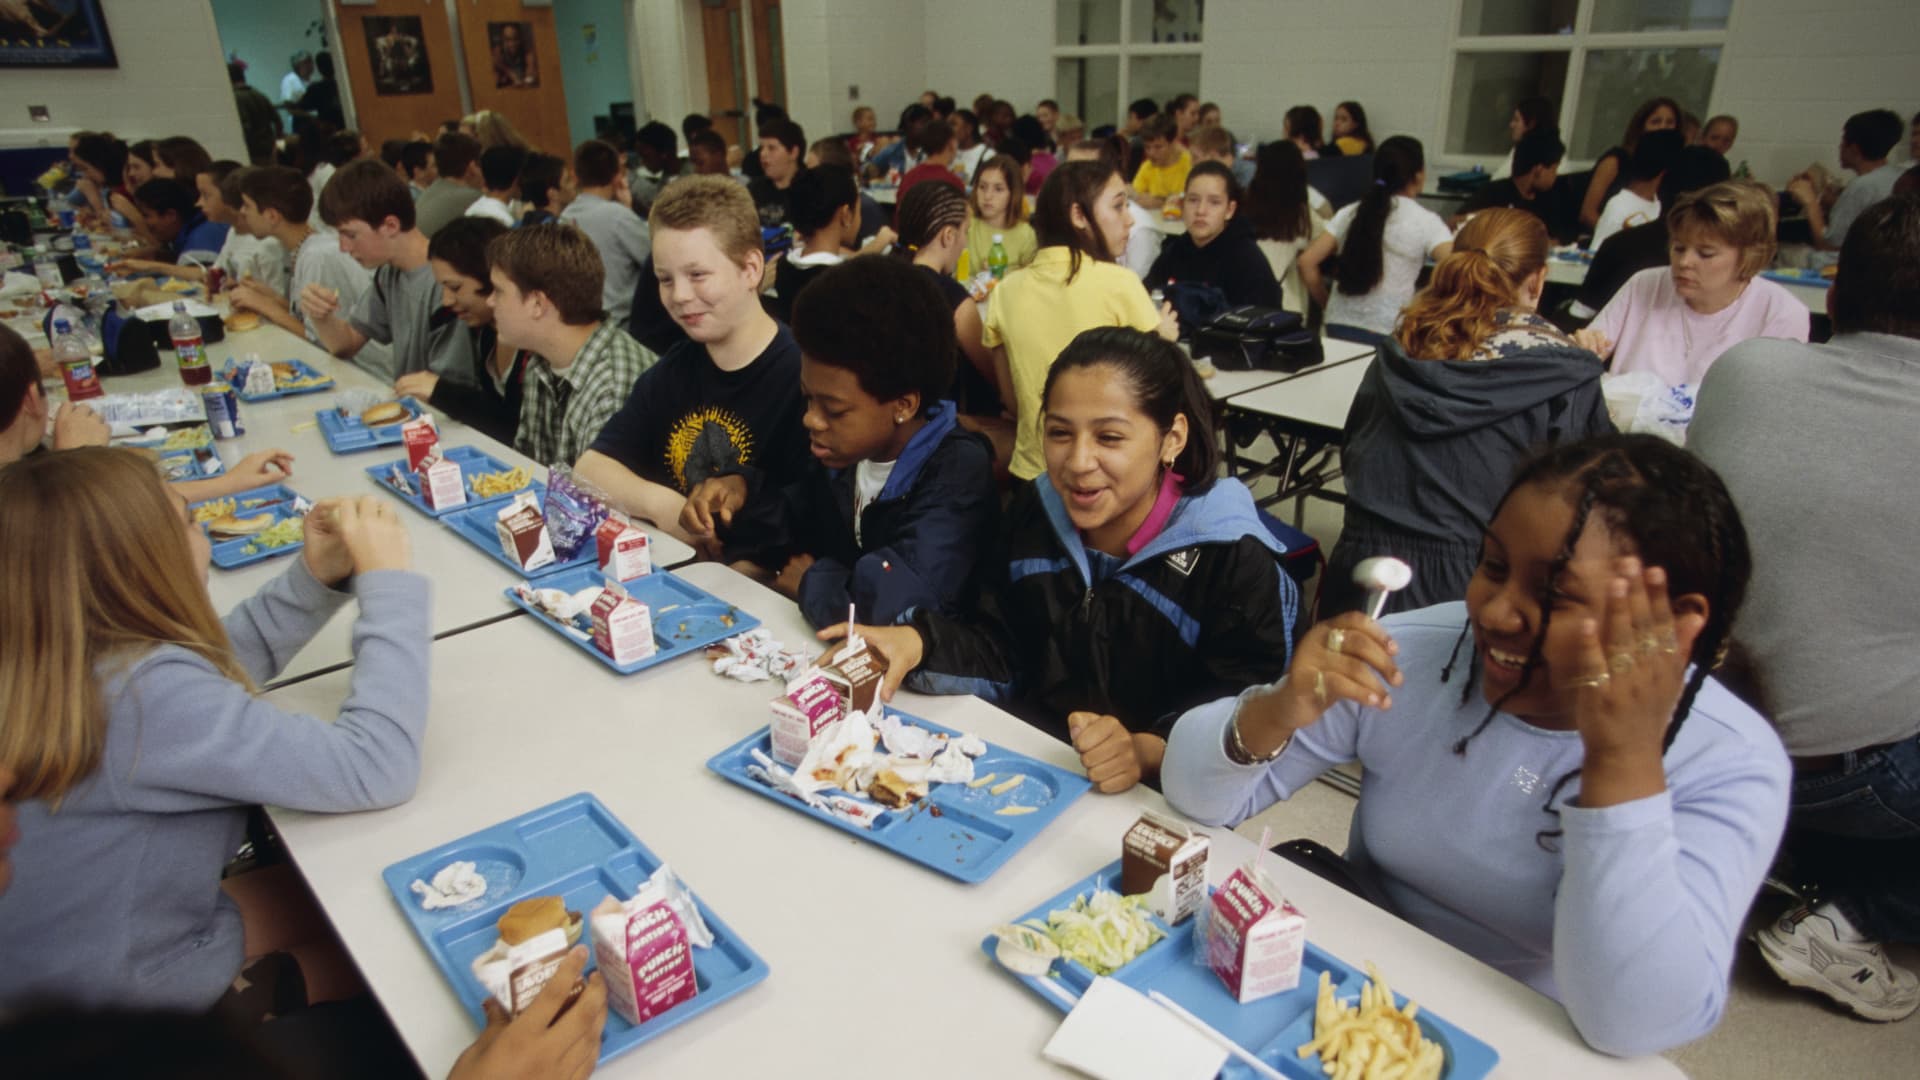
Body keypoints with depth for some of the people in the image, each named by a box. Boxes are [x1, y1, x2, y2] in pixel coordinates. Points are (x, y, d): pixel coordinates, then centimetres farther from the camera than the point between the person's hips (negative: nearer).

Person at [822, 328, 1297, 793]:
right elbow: (1003, 652, 8)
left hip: (1147, 798, -4)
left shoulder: (1234, 558, -15)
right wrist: (920, 643, -12)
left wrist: (1148, 751, -33)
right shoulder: (1034, 513, 2)